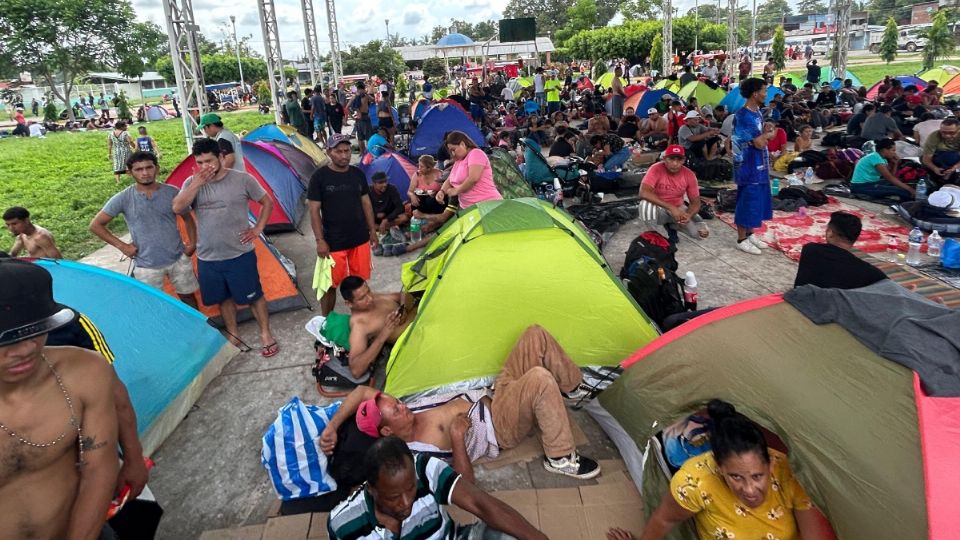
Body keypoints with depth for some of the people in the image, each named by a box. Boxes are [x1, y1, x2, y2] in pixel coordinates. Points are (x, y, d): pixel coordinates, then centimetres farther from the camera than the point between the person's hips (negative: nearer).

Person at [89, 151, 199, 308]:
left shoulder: (172, 192, -5)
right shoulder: (123, 199, -9)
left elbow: (188, 219, 11)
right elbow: (95, 225, -2)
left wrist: (193, 243, 0)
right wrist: (121, 246, -8)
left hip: (179, 258, 1)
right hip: (146, 265, -1)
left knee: (188, 295, 16)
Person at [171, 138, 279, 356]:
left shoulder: (242, 179, -8)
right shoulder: (192, 183, -1)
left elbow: (267, 202, 4)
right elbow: (177, 208, -16)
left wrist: (258, 228, -5)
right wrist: (197, 183, -23)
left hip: (240, 254, -3)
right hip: (207, 258, 3)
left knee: (253, 296, 7)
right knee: (224, 298, 17)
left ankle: (266, 334, 23)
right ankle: (233, 336, 35)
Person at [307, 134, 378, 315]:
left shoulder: (358, 174, 4)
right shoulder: (319, 177, -10)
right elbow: (314, 210, -9)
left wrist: (372, 230, 11)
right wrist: (320, 240, -14)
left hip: (360, 239, 4)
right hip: (333, 242, -4)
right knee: (330, 284, 5)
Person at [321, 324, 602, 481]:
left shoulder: (406, 416, -3)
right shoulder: (417, 451, -24)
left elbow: (362, 390, 4)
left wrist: (331, 426, -5)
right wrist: (456, 436, -33)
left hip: (491, 399, 8)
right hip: (502, 429, -7)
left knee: (536, 335, -7)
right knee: (540, 379, -40)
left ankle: (573, 388, 16)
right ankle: (561, 458, -16)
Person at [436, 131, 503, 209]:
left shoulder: (476, 153, -5)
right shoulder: (458, 161, 21)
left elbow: (473, 178, -19)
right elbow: (449, 180, 24)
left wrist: (456, 190, -8)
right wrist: (442, 191, 2)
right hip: (468, 208, 8)